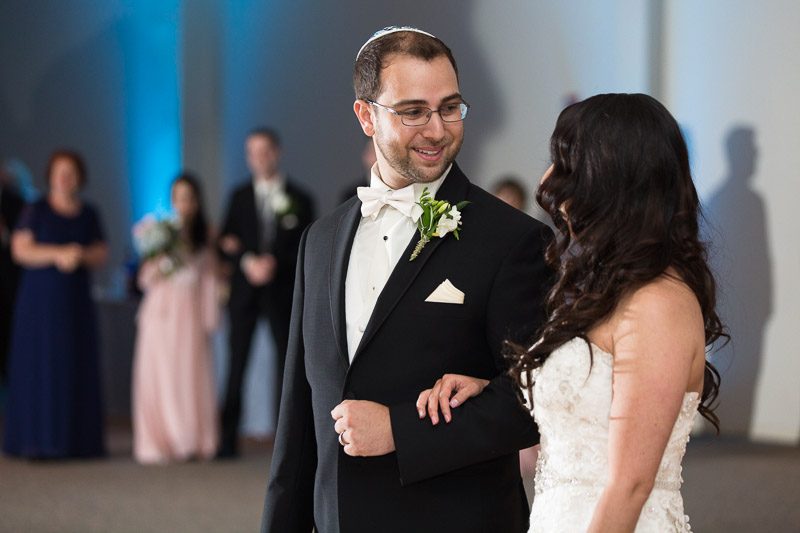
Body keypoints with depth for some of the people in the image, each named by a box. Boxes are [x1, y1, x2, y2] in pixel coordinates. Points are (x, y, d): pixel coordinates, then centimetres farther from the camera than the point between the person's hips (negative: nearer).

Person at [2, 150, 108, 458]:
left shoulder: (88, 215, 11)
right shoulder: (36, 211, 1)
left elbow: (101, 254, 8)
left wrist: (80, 255, -13)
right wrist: (57, 254, -18)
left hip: (76, 301, 3)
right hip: (40, 298, -3)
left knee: (78, 369, -2)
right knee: (39, 366, -6)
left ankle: (77, 440, 1)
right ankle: (37, 441, -5)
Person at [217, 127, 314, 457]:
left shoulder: (298, 199, 5)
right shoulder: (240, 197, 10)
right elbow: (227, 245, 4)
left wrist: (275, 264, -13)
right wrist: (247, 262, -14)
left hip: (282, 290, -1)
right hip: (245, 290, 1)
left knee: (286, 362, -1)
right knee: (237, 362, -1)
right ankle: (228, 439, -1)